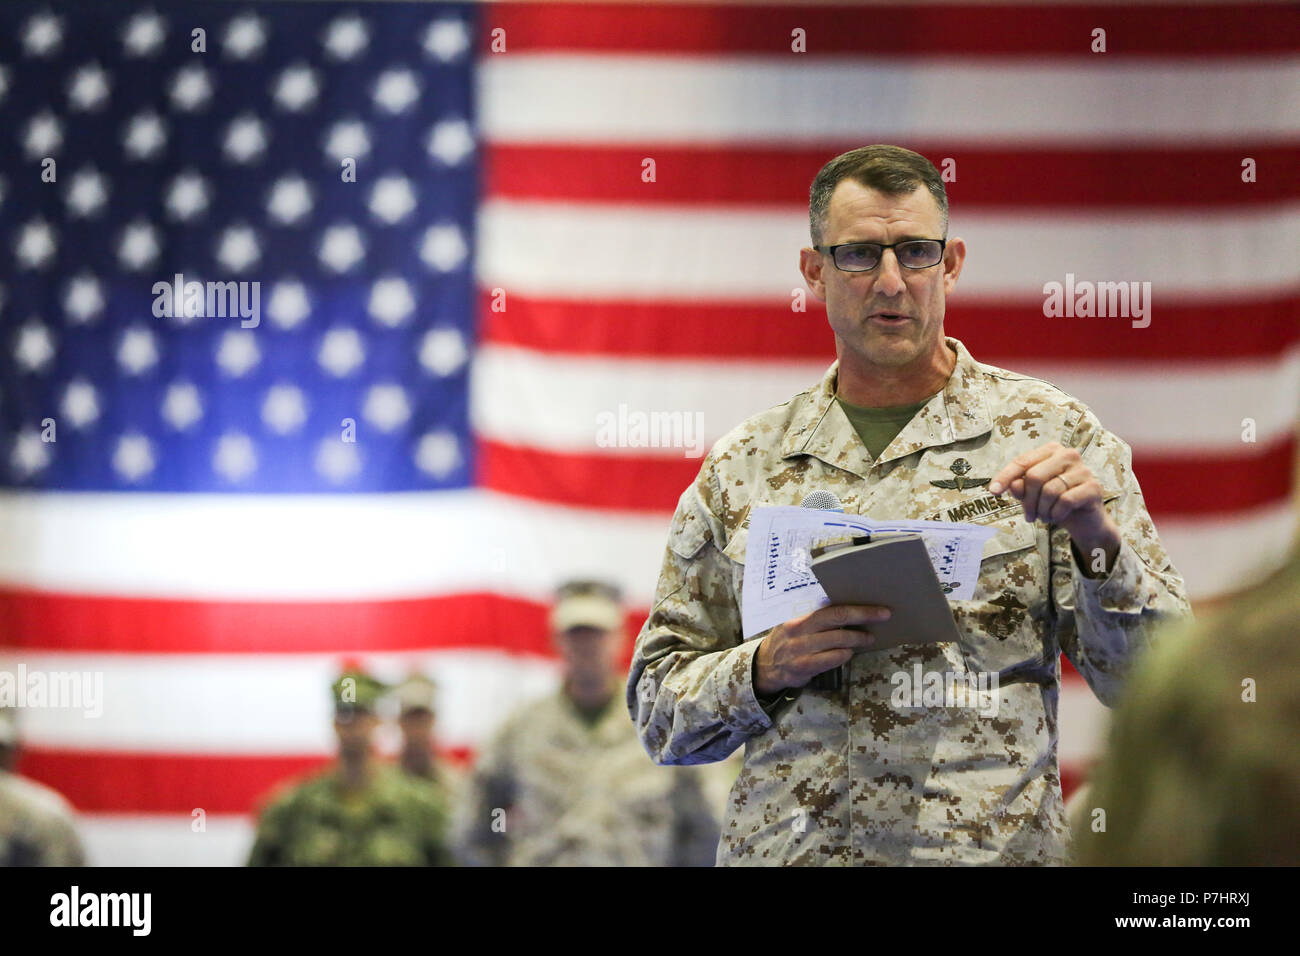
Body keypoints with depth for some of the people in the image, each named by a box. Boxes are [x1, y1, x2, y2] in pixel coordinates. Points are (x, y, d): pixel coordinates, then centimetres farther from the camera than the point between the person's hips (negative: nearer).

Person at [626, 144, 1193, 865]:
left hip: (986, 848, -1)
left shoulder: (1047, 433, 7)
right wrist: (766, 670, -3)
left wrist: (1099, 542, -13)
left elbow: (1154, 686, 2)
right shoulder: (742, 467, 13)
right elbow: (657, 710, 15)